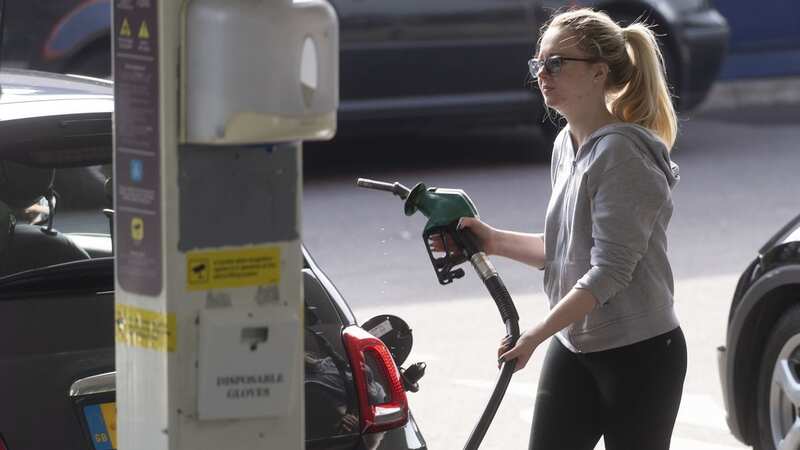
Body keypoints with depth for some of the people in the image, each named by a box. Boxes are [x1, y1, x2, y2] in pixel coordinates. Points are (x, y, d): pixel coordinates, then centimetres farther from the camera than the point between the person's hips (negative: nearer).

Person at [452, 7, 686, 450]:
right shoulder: (566, 145, 8)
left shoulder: (621, 153, -19)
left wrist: (537, 334, -23)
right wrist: (495, 241, 7)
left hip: (638, 352, -8)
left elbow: (609, 271, -23)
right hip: (573, 348, 8)